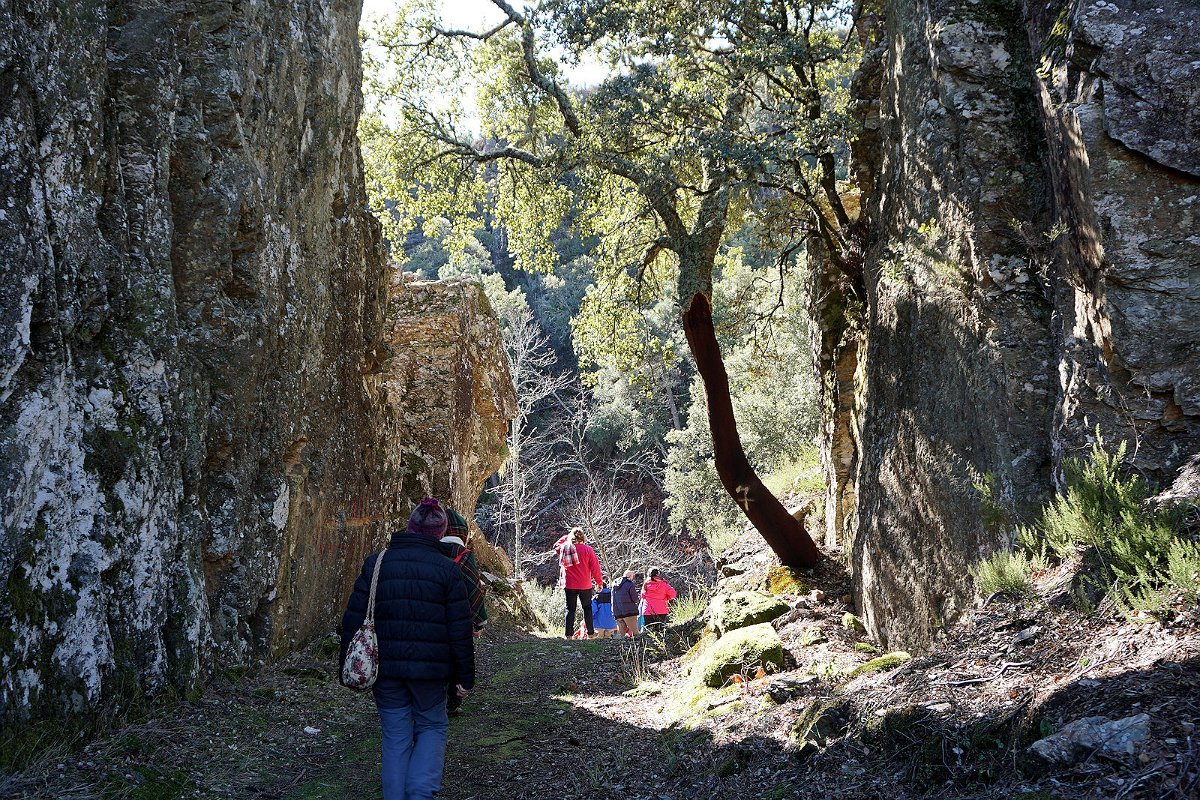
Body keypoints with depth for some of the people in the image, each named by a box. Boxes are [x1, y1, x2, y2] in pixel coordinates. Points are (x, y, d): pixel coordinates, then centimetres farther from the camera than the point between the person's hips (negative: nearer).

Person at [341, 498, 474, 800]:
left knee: (396, 736, 12)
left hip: (385, 669, 1)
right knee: (431, 726, 17)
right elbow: (460, 630, -4)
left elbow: (353, 620, 1)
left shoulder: (376, 563, 0)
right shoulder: (447, 570, -5)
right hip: (430, 669, -1)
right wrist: (465, 675, 4)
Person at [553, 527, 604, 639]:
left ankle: (569, 634, 2)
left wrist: (566, 537, 19)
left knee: (570, 609, 7)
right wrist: (599, 582, 4)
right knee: (587, 608, 12)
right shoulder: (587, 549, -9)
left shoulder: (564, 548, 0)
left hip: (569, 585, 2)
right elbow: (595, 568, -6)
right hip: (585, 585, -2)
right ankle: (590, 632, 12)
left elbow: (556, 546, 25)